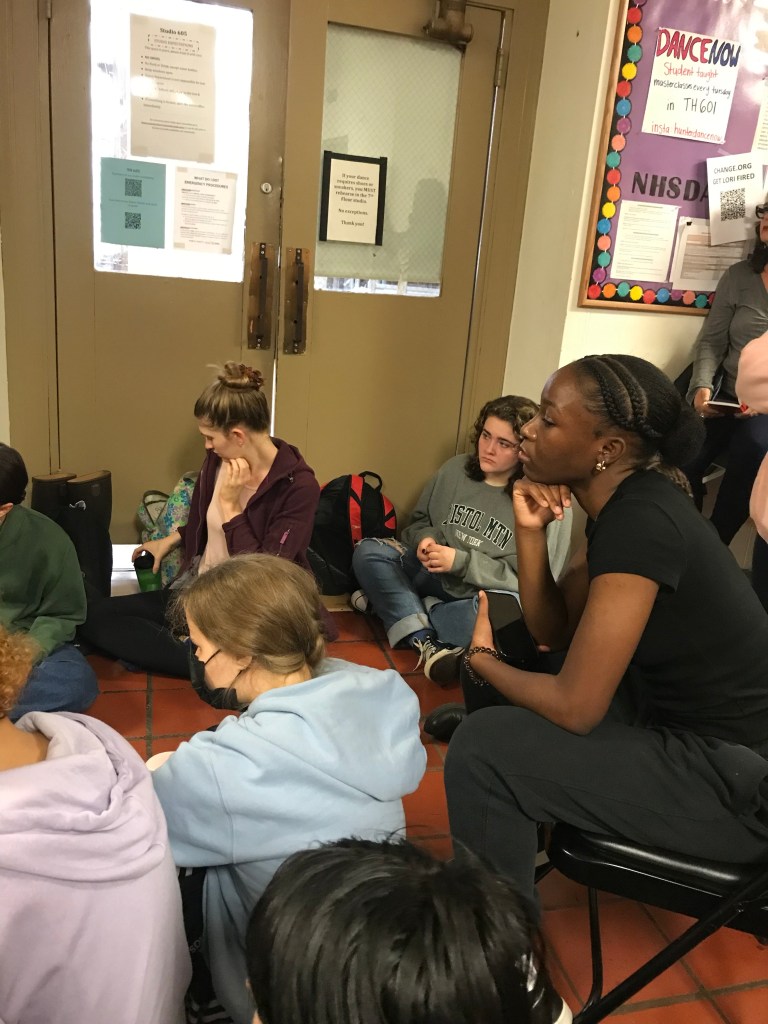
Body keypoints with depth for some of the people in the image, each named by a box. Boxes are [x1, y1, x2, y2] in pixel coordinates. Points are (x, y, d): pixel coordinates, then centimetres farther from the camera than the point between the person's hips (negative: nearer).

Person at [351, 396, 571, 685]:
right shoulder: (455, 469, 0)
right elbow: (419, 521, 14)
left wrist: (461, 561, -21)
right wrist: (425, 539, -11)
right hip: (434, 576, 5)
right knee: (368, 552, -17)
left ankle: (392, 605, -21)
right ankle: (425, 642, -31)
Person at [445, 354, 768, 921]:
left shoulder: (641, 522, -27)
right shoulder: (626, 501, 1)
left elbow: (574, 708, -26)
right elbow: (554, 632, 5)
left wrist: (480, 658, -8)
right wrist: (531, 530, -10)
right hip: (680, 716, 9)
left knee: (483, 746, -15)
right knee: (506, 706, 17)